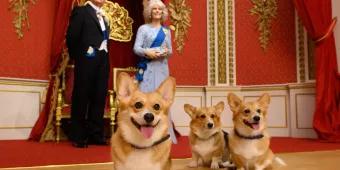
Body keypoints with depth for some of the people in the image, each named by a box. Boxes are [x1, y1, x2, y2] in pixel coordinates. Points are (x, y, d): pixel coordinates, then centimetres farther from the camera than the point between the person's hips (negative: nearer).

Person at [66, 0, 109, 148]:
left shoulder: (103, 17, 21)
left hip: (102, 62, 7)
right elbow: (71, 37, -8)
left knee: (99, 98, 7)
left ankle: (95, 135, 15)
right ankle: (78, 136, 8)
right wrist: (77, 57, -2)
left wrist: (105, 57, 7)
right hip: (87, 61, -7)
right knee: (81, 98, 0)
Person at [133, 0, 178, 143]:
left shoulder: (167, 31, 16)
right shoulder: (143, 28, 5)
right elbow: (136, 48, -3)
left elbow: (170, 51, 15)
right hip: (147, 67, -3)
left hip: (161, 67, 3)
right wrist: (147, 52, -21)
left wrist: (166, 52, -7)